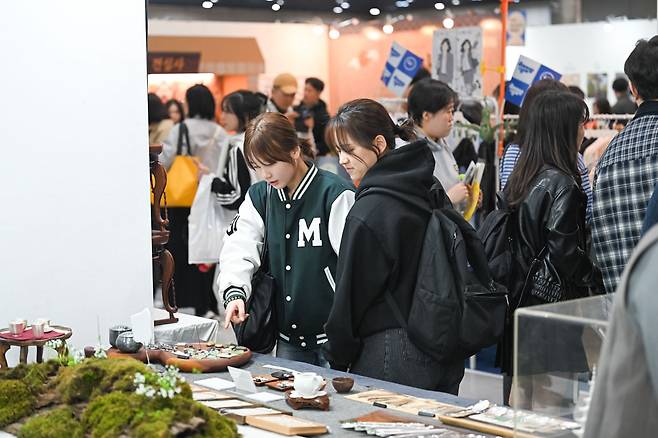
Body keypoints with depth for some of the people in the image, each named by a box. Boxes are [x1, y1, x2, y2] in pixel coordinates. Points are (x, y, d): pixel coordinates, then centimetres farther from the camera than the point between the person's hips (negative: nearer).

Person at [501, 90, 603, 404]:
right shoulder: (562, 183, -15)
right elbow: (565, 251, -18)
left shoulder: (519, 178, 9)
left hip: (519, 297, 8)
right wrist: (595, 280, -3)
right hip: (554, 300, -8)